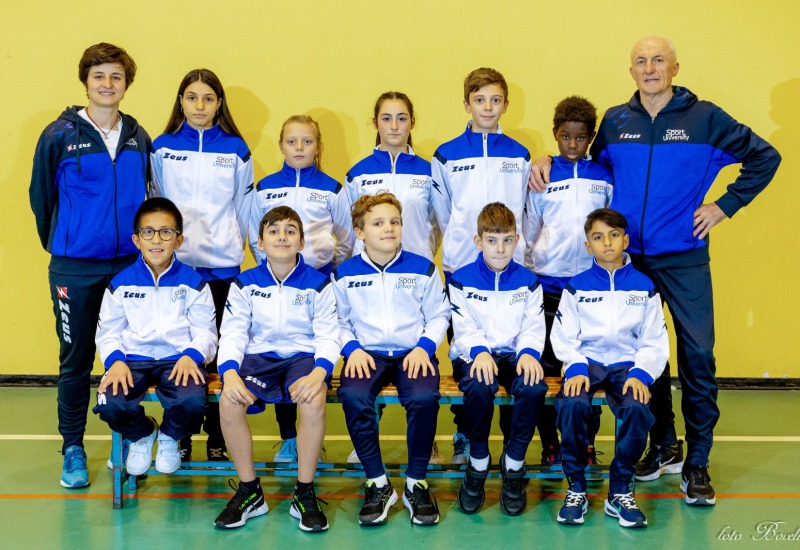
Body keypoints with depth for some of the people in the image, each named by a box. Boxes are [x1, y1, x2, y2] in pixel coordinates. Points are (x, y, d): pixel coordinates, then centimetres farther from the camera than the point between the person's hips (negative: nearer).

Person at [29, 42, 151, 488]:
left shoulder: (139, 137, 5)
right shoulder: (59, 136, -5)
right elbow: (41, 197, 3)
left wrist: (143, 242, 11)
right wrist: (58, 245, 8)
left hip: (130, 263, 3)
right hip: (75, 268, -3)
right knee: (76, 360, 5)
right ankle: (73, 450, 16)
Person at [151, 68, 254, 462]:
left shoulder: (235, 149, 5)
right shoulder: (163, 147, 5)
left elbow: (244, 206, 10)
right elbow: (154, 201, 11)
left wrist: (234, 247, 11)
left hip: (222, 264, 0)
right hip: (175, 262, 0)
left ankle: (218, 437, 10)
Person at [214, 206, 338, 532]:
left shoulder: (318, 283, 2)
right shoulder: (245, 284, 6)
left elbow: (328, 336, -4)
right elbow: (233, 334, 0)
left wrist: (318, 373, -25)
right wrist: (229, 373, -21)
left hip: (303, 356, -2)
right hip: (259, 357, 2)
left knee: (314, 401, -35)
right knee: (228, 403, -29)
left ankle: (305, 494, -17)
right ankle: (249, 492, -9)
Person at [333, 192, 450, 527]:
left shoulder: (423, 269, 7)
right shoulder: (344, 274, 7)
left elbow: (438, 315, 10)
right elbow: (338, 321, 12)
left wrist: (424, 346, -7)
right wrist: (352, 348, -6)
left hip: (412, 352, 0)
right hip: (367, 354, 1)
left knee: (424, 397, -34)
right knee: (353, 396, -33)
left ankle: (417, 483, -12)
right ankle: (377, 484, -17)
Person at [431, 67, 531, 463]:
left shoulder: (519, 155, 7)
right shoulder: (446, 155, 4)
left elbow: (527, 214, 13)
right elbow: (441, 213, 12)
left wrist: (515, 247, 9)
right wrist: (458, 245, 10)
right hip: (461, 267, 0)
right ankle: (464, 435, 14)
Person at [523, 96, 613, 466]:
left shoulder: (605, 178, 7)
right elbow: (527, 235, 10)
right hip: (548, 285, 0)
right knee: (546, 369, 3)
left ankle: (586, 443, 14)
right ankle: (549, 445, 13)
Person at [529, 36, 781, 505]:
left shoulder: (704, 117, -2)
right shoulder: (615, 121, 6)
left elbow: (764, 157, 4)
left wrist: (725, 206, -2)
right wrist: (547, 161, 2)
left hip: (685, 258, -2)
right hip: (629, 257, 3)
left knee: (697, 353, -5)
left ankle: (697, 462, 6)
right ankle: (663, 446, 26)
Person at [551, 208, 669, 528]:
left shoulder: (644, 286, 9)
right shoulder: (576, 286, 7)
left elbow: (655, 342, 7)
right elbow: (563, 337, 2)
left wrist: (641, 374, -11)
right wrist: (575, 369, -16)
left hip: (627, 364, 0)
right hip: (586, 361, 0)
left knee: (637, 408, -33)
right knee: (572, 404, -34)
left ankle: (620, 492, -12)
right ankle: (576, 488, -15)